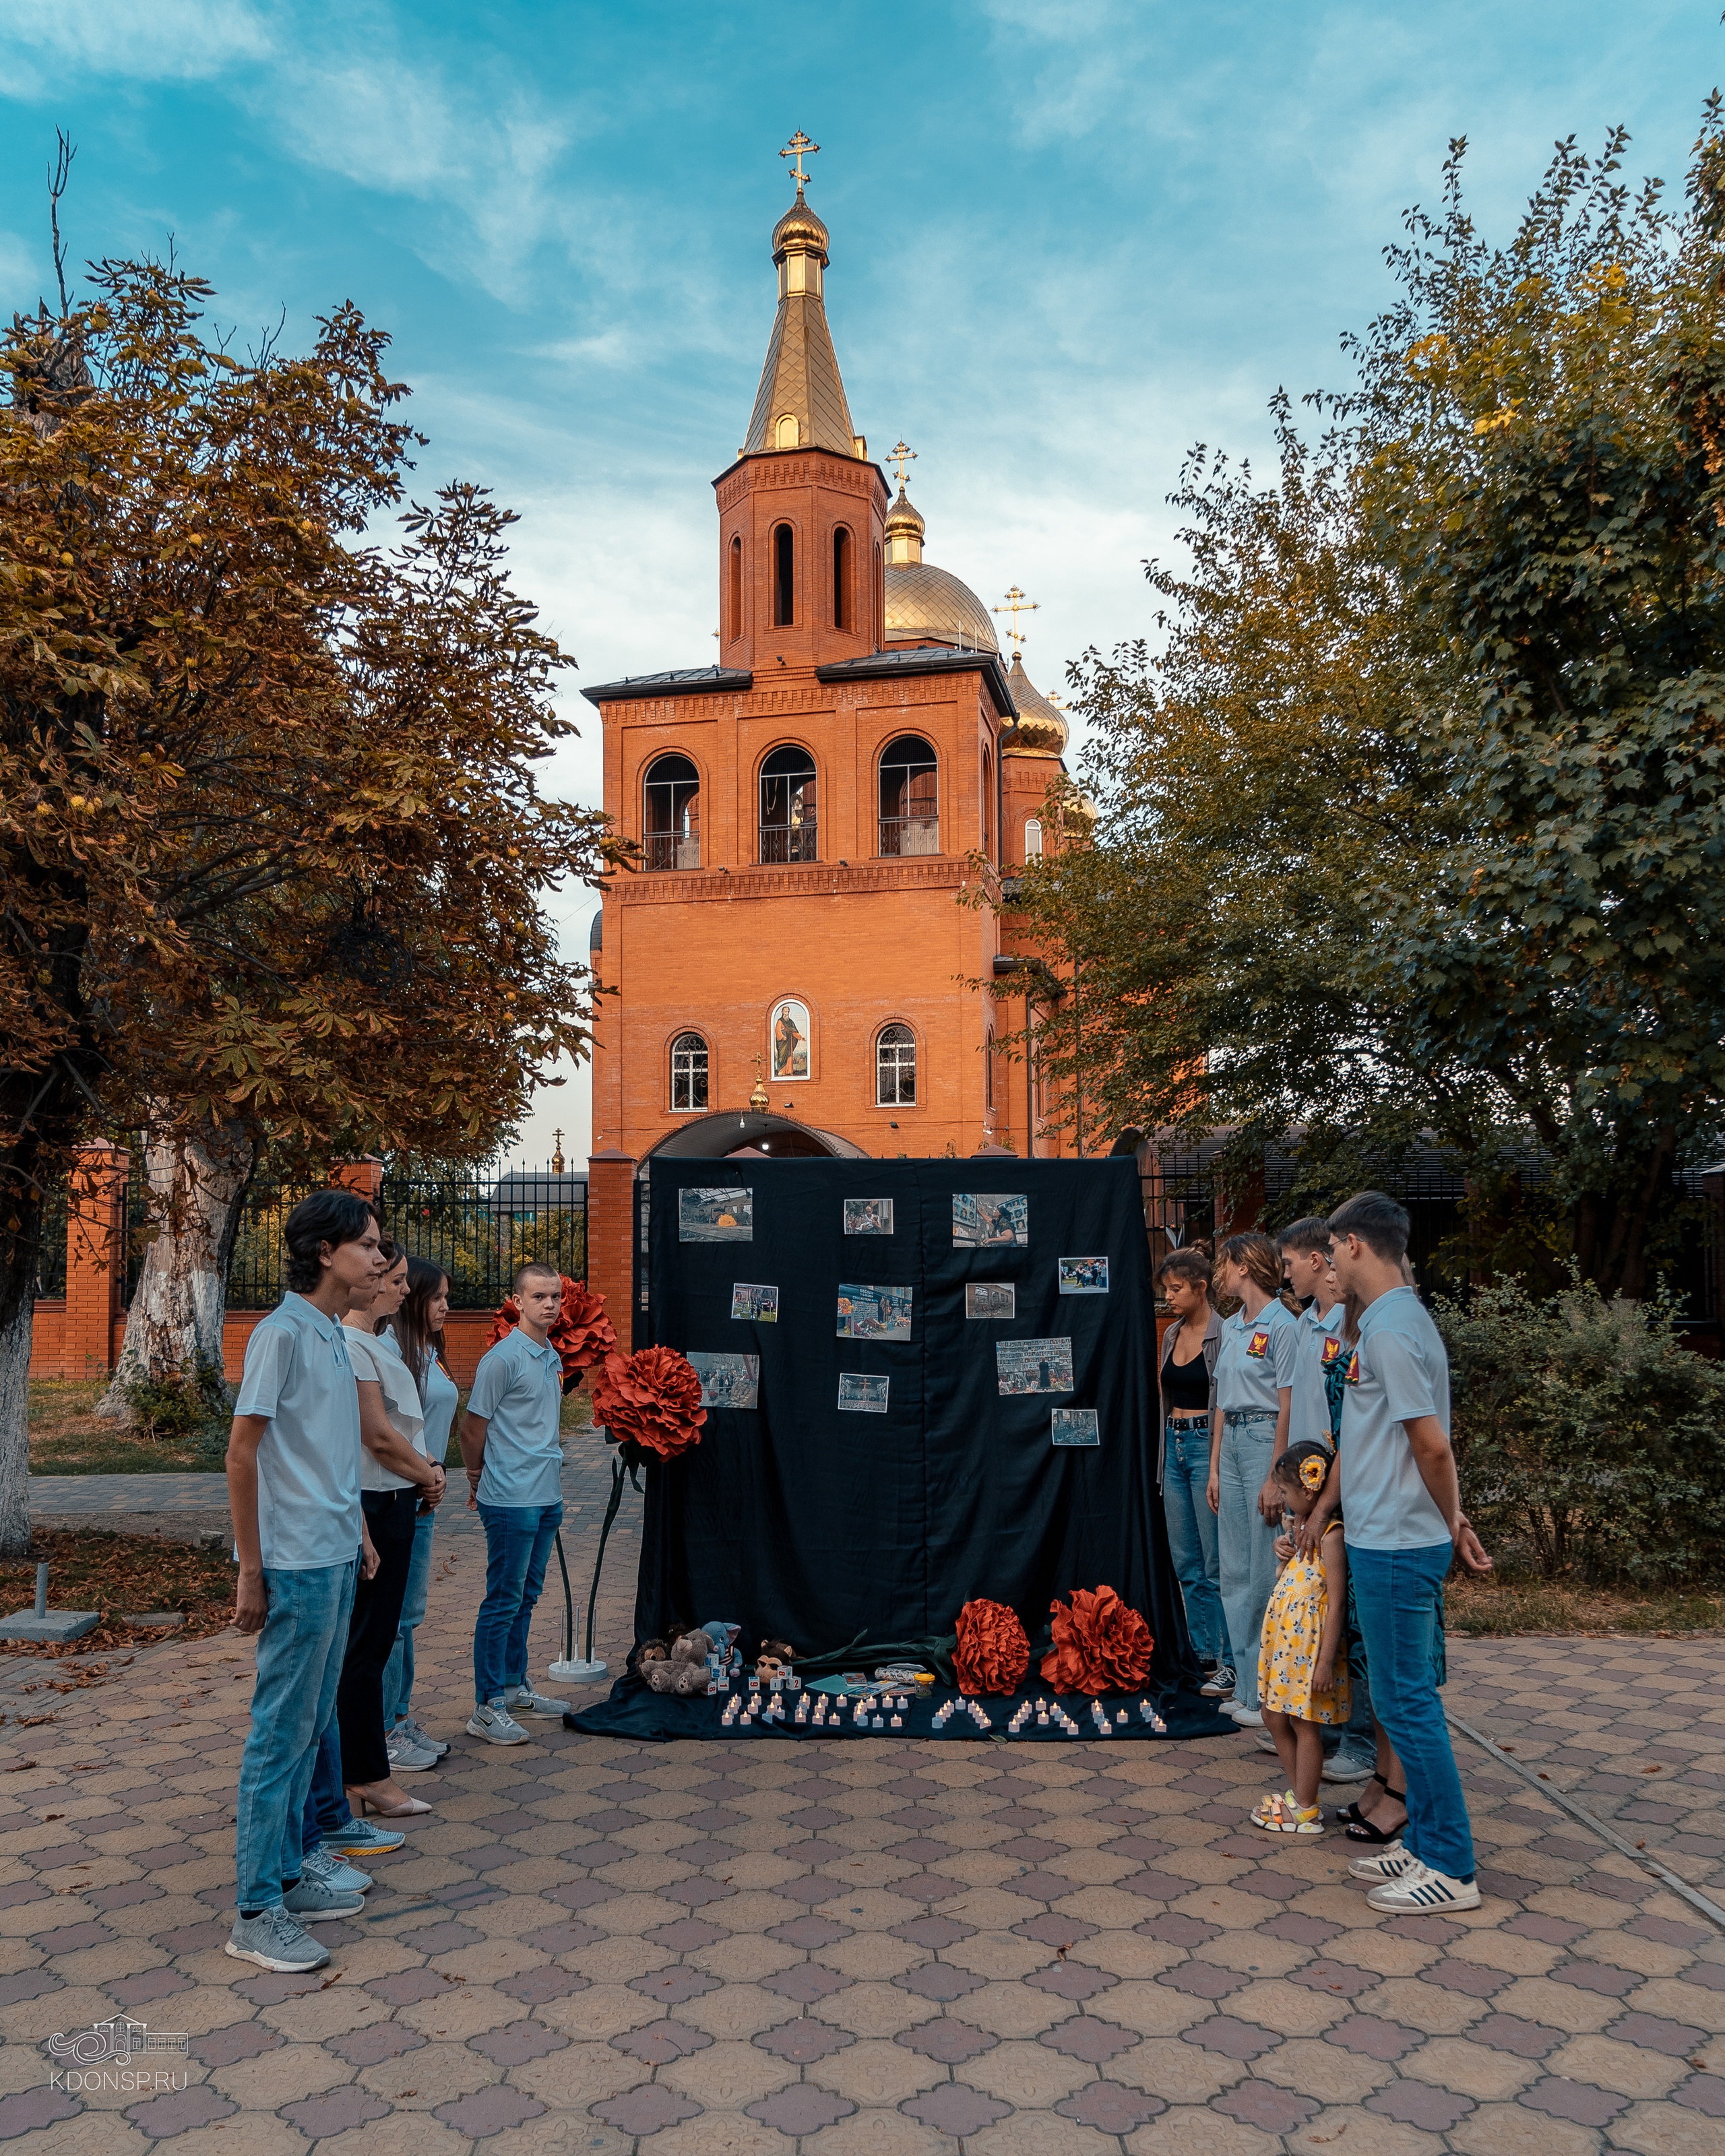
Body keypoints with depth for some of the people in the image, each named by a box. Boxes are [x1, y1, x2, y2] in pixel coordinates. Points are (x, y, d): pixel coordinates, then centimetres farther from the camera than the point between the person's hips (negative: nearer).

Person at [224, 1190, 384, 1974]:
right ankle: (256, 1913, 10)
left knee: (308, 1726, 16)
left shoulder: (334, 1336, 11)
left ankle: (285, 1877, 28)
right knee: (281, 1732, 0)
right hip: (296, 1564, -9)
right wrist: (250, 1570, -15)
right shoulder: (283, 1333, -15)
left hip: (335, 1560, 9)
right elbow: (242, 1454, -16)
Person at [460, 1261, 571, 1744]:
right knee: (504, 1600, -3)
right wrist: (478, 1478, 3)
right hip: (512, 1500, -8)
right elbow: (472, 1428, -10)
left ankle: (515, 1686, 27)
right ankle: (487, 1708, 3)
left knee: (526, 1597, 16)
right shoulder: (503, 1359, -14)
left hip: (547, 1498, 8)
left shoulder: (553, 1358, 12)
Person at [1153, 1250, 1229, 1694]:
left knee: (1216, 1564, -4)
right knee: (1186, 1564, 12)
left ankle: (1228, 1662, 4)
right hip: (1174, 1445, 8)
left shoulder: (1222, 1334, -11)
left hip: (1207, 1445, -8)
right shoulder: (1172, 1335, 12)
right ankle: (1203, 1654, 20)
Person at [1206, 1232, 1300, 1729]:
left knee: (1266, 1572, -4)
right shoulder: (1232, 1326, 14)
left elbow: (1288, 1408, -14)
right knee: (1234, 1569, 11)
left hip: (1267, 1441, -9)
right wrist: (1215, 1468, 15)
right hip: (1232, 1442, 9)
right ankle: (1246, 1685, 20)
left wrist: (1275, 1478, -17)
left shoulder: (1281, 1325, -12)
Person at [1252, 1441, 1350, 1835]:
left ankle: (1306, 1812, 14)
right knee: (1276, 1718, 16)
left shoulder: (1331, 1536, -19)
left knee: (1305, 1726, 2)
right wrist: (1282, 1548, 9)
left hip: (1311, 1645, -10)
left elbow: (1336, 1602, -21)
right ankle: (1299, 1796, 29)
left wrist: (1326, 1661, -22)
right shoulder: (1302, 1527, 11)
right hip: (1284, 1641, 10)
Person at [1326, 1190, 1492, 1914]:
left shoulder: (1391, 1329, -20)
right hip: (1386, 1538, 10)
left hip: (1397, 1546, -10)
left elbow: (1432, 1445, -21)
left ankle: (1452, 1869, 10)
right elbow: (1427, 1443, 16)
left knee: (1407, 1699, -1)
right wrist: (1452, 1518, 16)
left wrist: (1451, 1522, -6)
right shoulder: (1393, 1319, 12)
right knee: (1405, 1695, 17)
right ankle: (1425, 1840, 28)